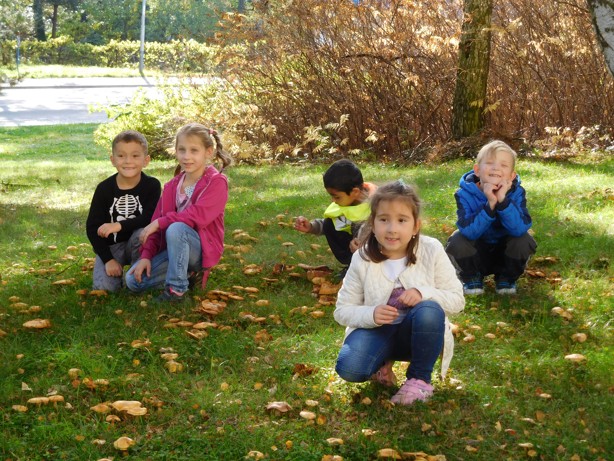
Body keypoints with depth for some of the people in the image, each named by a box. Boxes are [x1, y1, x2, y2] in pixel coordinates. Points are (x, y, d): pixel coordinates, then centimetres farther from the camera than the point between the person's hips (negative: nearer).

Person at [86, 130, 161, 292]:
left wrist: (120, 225, -33)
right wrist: (108, 259, -15)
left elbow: (150, 219, -22)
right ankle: (117, 270, 13)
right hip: (110, 246, 0)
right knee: (103, 286, -22)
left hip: (138, 244, 0)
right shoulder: (104, 188, -8)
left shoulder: (152, 185, -10)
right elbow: (92, 227, -7)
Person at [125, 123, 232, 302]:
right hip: (173, 248, 6)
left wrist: (160, 222, -24)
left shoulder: (216, 182, -11)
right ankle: (185, 273, 6)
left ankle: (177, 289, -25)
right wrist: (146, 256, -8)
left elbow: (200, 215, -26)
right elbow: (156, 222, 5)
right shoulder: (172, 186, 9)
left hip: (203, 250, -6)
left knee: (176, 229, -37)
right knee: (133, 280, -11)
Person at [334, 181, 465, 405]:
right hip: (378, 330, 0)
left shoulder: (432, 250, -13)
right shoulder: (362, 259, -11)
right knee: (348, 368, -28)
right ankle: (383, 362, 7)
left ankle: (420, 378, -13)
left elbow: (457, 299, -9)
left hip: (420, 331, 0)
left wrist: (424, 293, -29)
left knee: (429, 310, -35)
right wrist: (371, 314, -27)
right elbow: (343, 310, -5)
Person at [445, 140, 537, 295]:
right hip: (476, 256, -1)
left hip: (505, 253, 1)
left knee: (524, 241, -27)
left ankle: (506, 277, 2)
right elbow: (469, 231, -31)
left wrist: (503, 201, -42)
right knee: (457, 241, -28)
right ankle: (472, 278, 2)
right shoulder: (465, 194, -19)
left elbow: (520, 229, -31)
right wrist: (489, 205, -42)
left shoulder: (516, 193, -17)